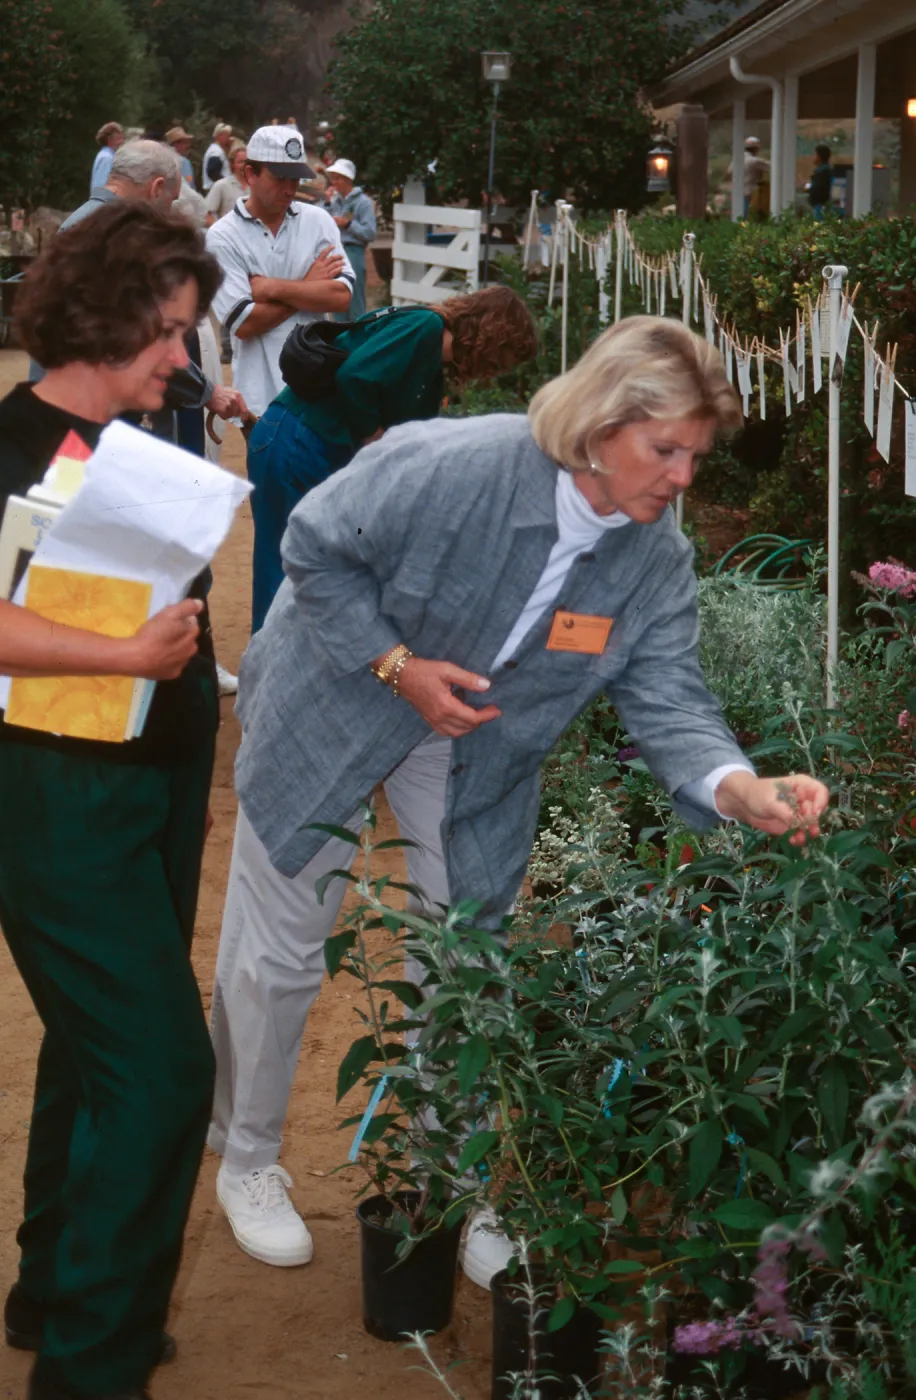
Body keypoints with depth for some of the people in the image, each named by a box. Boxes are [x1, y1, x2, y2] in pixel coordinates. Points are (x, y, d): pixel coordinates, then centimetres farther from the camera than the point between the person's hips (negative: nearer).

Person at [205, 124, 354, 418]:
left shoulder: (318, 221, 6)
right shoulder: (222, 236, -5)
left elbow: (342, 296, -5)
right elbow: (243, 323, -13)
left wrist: (274, 288, -12)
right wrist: (308, 286, -5)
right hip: (262, 395, -3)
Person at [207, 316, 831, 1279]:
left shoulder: (657, 560, -18)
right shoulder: (447, 467, -34)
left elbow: (666, 699, -22)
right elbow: (316, 549, -22)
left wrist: (739, 787, -41)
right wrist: (397, 665, -28)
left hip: (476, 753, 4)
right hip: (334, 709, -4)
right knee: (280, 952, 7)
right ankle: (246, 1163, 32)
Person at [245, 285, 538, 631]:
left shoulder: (431, 370, 18)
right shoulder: (425, 327, -12)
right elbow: (354, 376, -24)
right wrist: (372, 432, -9)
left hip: (324, 454, 10)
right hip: (293, 446, -10)